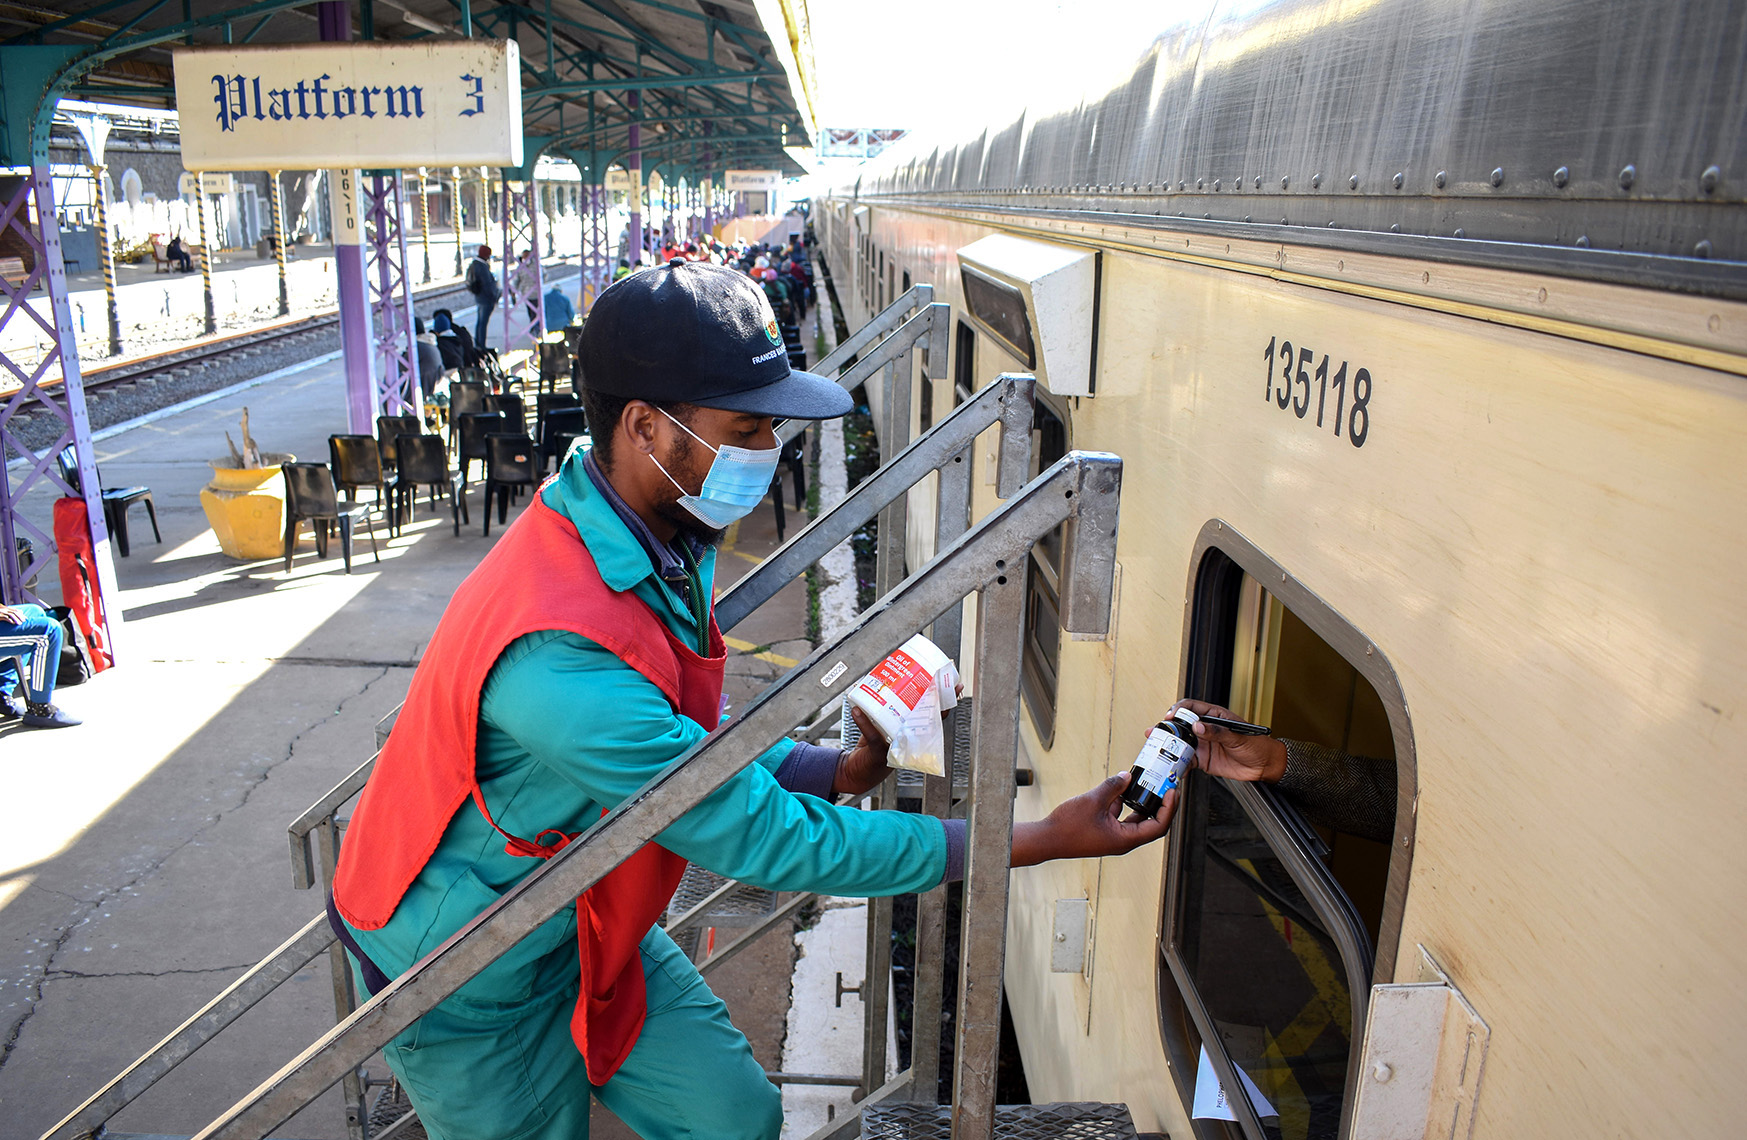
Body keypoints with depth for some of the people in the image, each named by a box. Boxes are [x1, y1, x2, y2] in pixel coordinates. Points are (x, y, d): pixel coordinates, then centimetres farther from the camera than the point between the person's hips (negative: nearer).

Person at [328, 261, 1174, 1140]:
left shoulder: (667, 546, -10)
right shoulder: (563, 653, -40)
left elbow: (693, 741, 4)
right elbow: (770, 839, -33)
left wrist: (841, 770, -10)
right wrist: (1043, 840, -28)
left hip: (585, 924, 7)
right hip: (472, 986, -7)